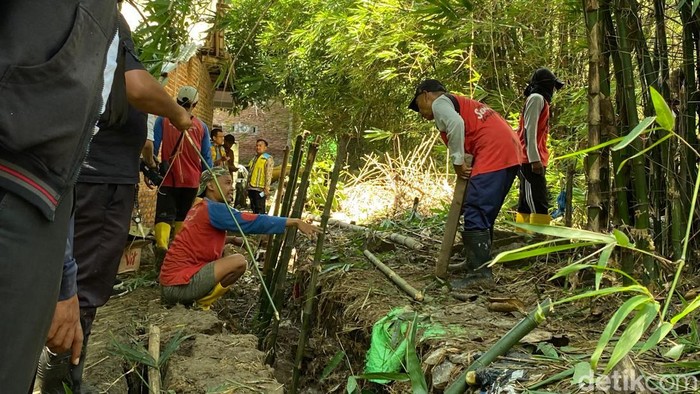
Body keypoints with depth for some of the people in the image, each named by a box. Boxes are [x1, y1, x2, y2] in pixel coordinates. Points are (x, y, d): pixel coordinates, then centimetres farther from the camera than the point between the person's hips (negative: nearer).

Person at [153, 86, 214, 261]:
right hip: (191, 180, 2)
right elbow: (206, 158, 5)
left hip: (168, 178, -2)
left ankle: (161, 246, -30)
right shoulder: (202, 126, 4)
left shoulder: (163, 119, -1)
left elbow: (153, 145, -7)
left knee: (165, 214, -5)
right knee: (183, 216, 17)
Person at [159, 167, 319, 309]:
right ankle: (200, 304, -5)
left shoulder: (199, 207, 14)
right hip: (179, 285, -9)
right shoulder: (214, 209, -13)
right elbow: (254, 222, -18)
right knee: (239, 261, -14)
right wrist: (294, 222, -16)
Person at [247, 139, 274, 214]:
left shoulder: (268, 159, -4)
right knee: (253, 209, 12)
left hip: (260, 189, -8)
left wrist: (266, 188, -21)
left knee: (259, 210, -10)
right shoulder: (254, 159, 21)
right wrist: (247, 187, 19)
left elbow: (268, 175, -13)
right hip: (252, 188, 8)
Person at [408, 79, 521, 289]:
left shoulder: (439, 102, 5)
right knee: (484, 213, 17)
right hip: (509, 152, 10)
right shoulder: (460, 102, 32)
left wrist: (457, 161, -10)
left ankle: (480, 272, -14)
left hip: (493, 154, -10)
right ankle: (475, 262, 26)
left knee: (475, 212, -11)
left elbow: (456, 123, -17)